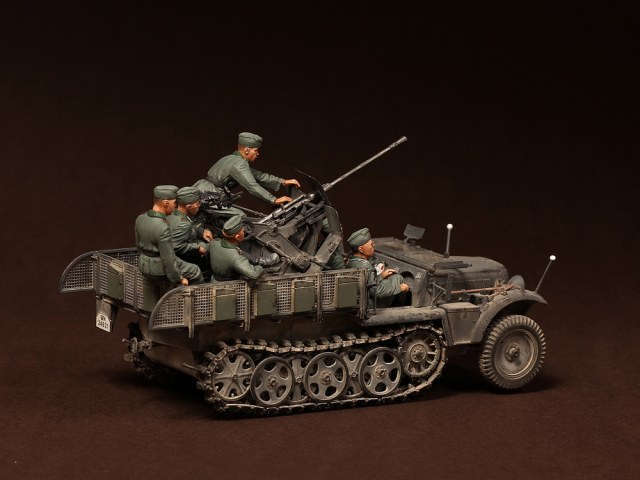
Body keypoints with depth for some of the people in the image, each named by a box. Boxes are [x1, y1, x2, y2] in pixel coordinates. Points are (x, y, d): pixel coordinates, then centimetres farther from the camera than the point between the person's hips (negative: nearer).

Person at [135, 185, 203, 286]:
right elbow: (168, 259, -25)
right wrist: (180, 278, -11)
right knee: (195, 272, 16)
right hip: (160, 270, -8)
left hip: (143, 266, 8)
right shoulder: (163, 228, -30)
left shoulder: (140, 218, -6)